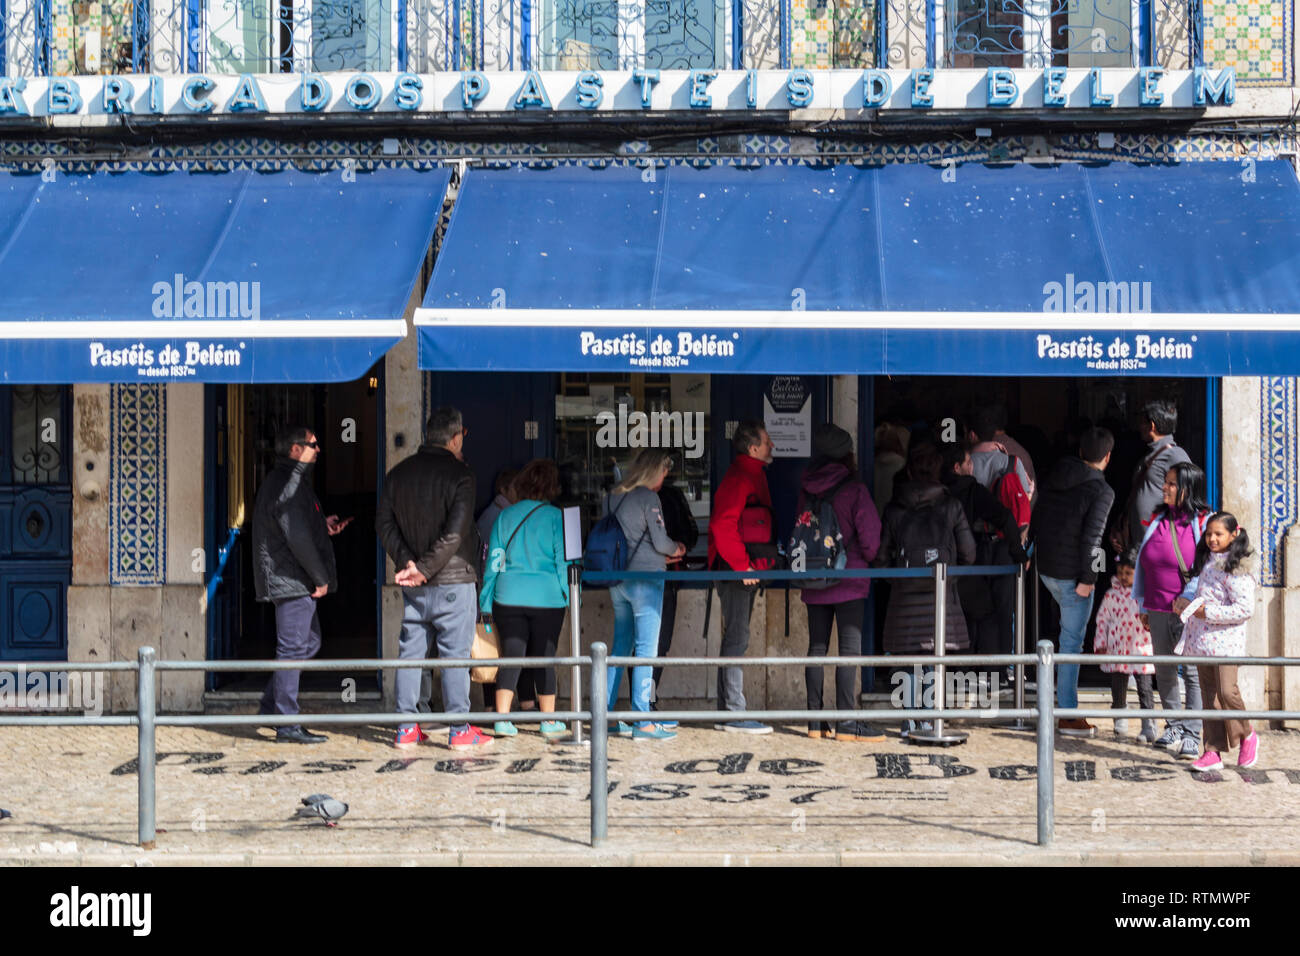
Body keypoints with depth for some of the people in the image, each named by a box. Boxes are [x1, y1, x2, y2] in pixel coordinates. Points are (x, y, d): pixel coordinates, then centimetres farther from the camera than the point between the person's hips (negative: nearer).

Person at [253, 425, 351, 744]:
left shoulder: (281, 480, 18)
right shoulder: (289, 485, -17)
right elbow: (297, 538, -23)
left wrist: (323, 527, 14)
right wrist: (321, 578, -16)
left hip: (292, 581, 11)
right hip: (292, 581, -11)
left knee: (310, 640, 18)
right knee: (293, 648, -6)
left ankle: (270, 706, 21)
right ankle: (287, 725, -1)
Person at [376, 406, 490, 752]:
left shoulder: (398, 473, 8)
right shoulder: (459, 473, -10)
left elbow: (384, 522, 3)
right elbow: (455, 531, -19)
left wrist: (406, 562, -6)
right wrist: (426, 568, -16)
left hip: (413, 586, 5)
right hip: (453, 580, -5)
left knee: (410, 651, 10)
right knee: (455, 654, 0)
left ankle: (406, 728, 12)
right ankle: (460, 730, 2)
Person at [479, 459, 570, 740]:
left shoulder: (505, 516, 5)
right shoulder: (555, 517, -4)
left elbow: (494, 560, 6)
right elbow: (563, 560, -5)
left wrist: (486, 602, 10)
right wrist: (569, 595, 4)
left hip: (508, 597, 2)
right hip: (546, 598, -2)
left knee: (510, 656, 5)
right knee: (544, 658, 7)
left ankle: (502, 719, -4)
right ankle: (549, 721, 13)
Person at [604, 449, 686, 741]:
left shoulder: (613, 498, 10)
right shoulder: (648, 498, -10)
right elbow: (660, 541, -11)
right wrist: (677, 550, 12)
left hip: (618, 581, 7)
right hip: (645, 578, -7)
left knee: (620, 646, 14)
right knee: (646, 648, -4)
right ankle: (643, 722, -4)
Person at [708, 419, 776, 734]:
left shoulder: (753, 475, 18)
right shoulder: (738, 478, -14)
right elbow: (723, 524, -23)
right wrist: (742, 565, -21)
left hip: (744, 570, 10)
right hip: (735, 569, -10)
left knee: (734, 639, 13)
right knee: (737, 639, -9)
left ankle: (726, 713, 19)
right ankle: (735, 715, -7)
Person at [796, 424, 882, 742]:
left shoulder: (807, 489, 4)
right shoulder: (854, 489, -10)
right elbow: (869, 536, -11)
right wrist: (868, 559, 8)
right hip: (849, 582, -5)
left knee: (817, 647, 10)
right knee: (850, 649, -4)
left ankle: (816, 720, 12)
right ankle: (846, 722, -6)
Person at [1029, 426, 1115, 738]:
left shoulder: (1051, 481, 8)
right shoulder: (1102, 492, -12)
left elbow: (1035, 523, 12)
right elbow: (1090, 537, -19)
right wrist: (1087, 578, -15)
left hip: (1047, 569, 7)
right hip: (1073, 573, -7)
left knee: (1071, 630, 27)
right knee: (1071, 642, -1)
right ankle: (1067, 715, 3)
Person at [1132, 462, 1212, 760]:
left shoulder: (1203, 522, -5)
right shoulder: (1156, 520, 11)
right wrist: (1145, 607, 16)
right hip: (1159, 612, 6)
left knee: (1193, 672, -4)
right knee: (1164, 671, 12)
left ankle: (1191, 734, 0)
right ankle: (1173, 726, 25)